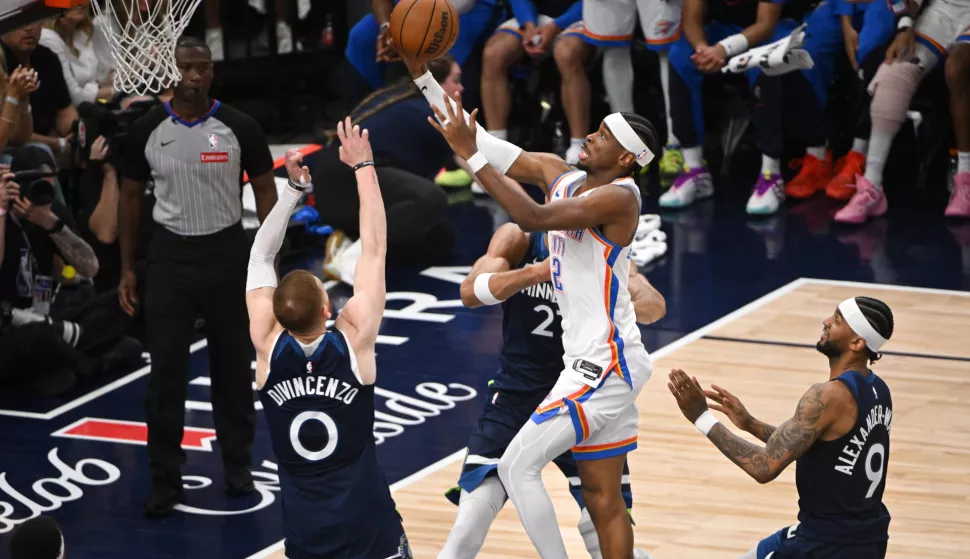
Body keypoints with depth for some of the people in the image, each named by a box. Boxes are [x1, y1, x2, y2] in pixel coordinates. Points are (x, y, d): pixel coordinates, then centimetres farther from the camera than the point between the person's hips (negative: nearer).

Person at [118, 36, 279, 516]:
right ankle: (165, 480, 6)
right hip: (170, 256, 0)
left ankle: (238, 463, 27)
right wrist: (127, 269, 2)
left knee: (231, 364, 12)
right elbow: (130, 197, 5)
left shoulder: (239, 128, -9)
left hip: (227, 252, 0)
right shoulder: (146, 131, -6)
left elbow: (265, 193, -1)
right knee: (166, 371, -1)